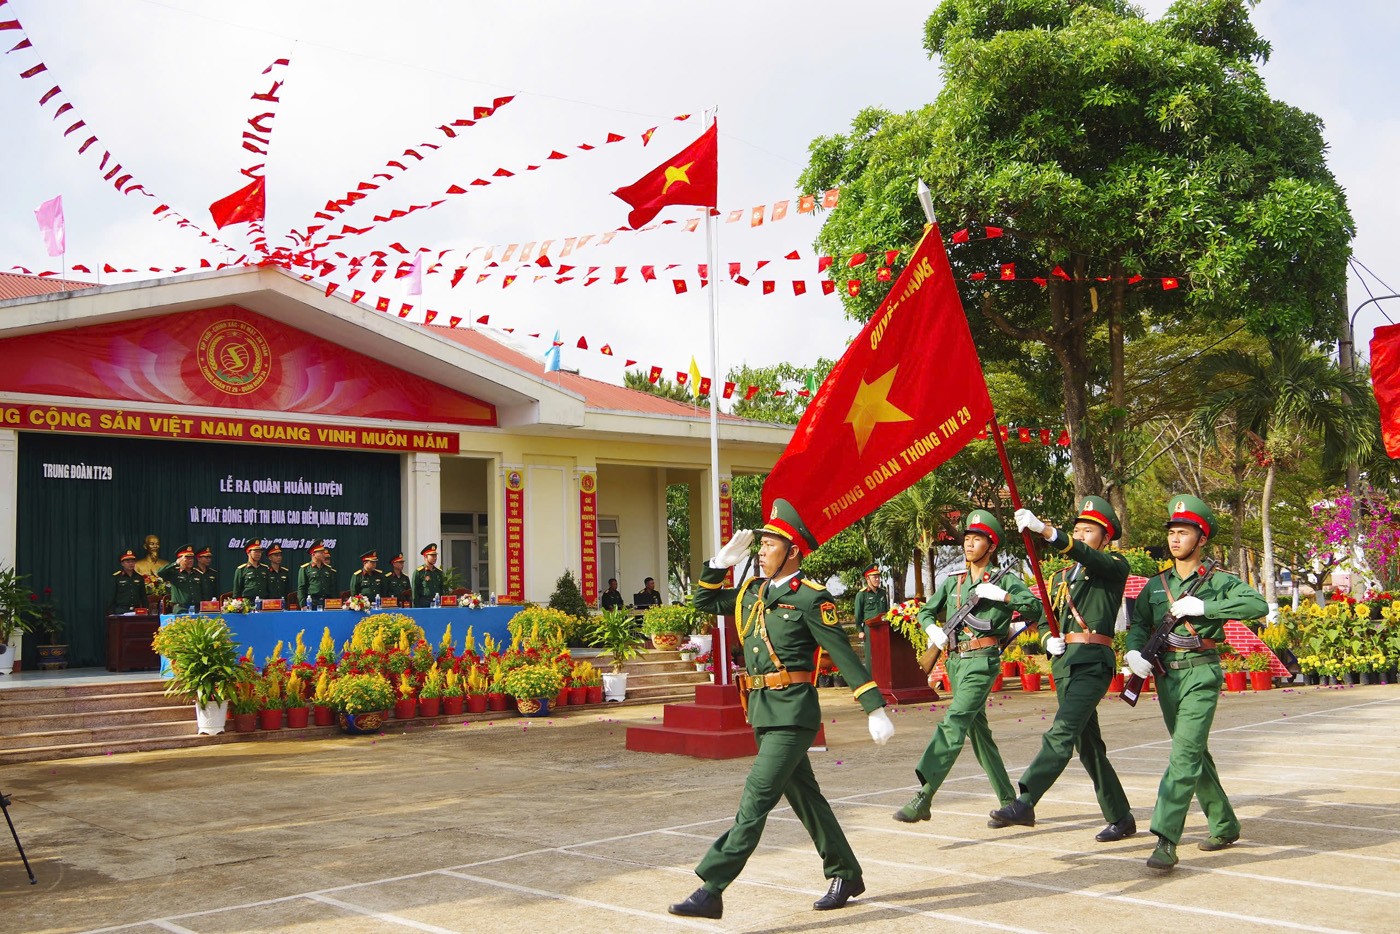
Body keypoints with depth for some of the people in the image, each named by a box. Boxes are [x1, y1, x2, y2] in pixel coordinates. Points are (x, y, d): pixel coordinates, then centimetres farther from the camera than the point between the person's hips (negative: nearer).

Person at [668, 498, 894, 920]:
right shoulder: (752, 591, 10)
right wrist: (721, 562, 8)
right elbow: (705, 602, 22)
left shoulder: (810, 598, -11)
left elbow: (845, 655, -11)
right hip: (762, 711, 8)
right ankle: (846, 874, 32)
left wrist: (875, 709, -14)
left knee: (756, 800, -10)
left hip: (792, 713, -8)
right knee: (803, 796, 17)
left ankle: (711, 890, -10)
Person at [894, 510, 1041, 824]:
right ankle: (1008, 801, 22)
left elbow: (1036, 609, -7)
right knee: (977, 730, 11)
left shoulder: (1005, 580, 2)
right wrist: (933, 630, 1)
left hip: (982, 660, -7)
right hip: (955, 660, 7)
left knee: (954, 723, -18)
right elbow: (926, 611, 22)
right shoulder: (952, 581, 16)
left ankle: (923, 798, -24)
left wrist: (1002, 596, -17)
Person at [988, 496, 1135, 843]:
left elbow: (1086, 556, -20)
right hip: (1064, 663, 8)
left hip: (1092, 661, -8)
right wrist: (1050, 640, 0)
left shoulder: (1115, 565, 2)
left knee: (1062, 732, -20)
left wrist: (1044, 531, -33)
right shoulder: (1060, 577, 22)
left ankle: (1024, 803, -28)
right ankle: (1121, 818, 21)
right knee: (1087, 744, 11)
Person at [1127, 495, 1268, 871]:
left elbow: (1259, 605, -18)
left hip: (1200, 675, -6)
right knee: (1194, 754, 16)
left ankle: (1166, 840, -20)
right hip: (1166, 675, 6)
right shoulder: (1156, 584, 12)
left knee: (1185, 754, -15)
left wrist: (1203, 607, -21)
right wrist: (1134, 651, -11)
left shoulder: (1217, 581, -4)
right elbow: (1139, 623, 11)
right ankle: (1225, 825, 32)